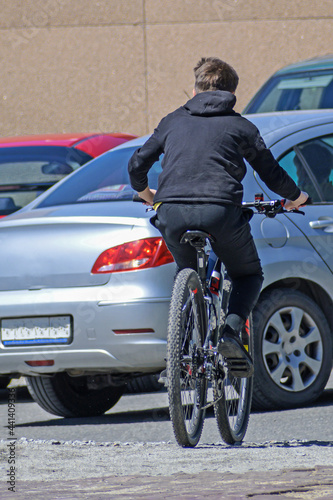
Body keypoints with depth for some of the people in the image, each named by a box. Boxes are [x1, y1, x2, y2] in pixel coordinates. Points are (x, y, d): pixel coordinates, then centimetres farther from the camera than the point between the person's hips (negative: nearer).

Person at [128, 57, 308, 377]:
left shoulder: (173, 122, 24)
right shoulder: (241, 127, 18)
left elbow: (137, 164, 27)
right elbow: (271, 174, 21)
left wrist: (144, 192, 49)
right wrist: (295, 197, 41)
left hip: (172, 213, 2)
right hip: (221, 212, -2)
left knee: (188, 274, 30)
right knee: (248, 275, 20)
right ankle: (231, 333, -5)